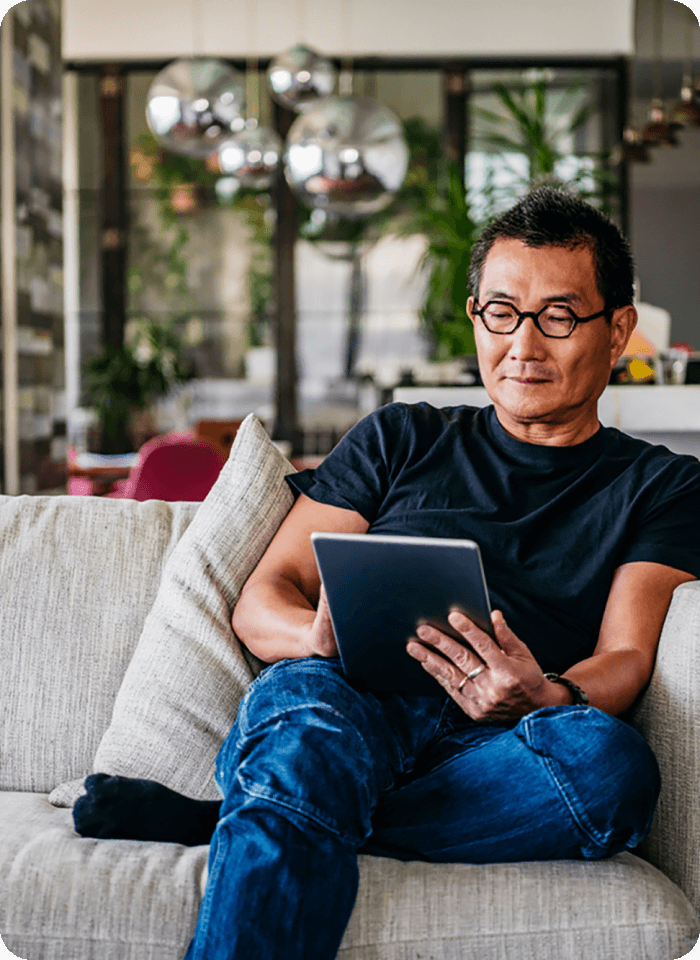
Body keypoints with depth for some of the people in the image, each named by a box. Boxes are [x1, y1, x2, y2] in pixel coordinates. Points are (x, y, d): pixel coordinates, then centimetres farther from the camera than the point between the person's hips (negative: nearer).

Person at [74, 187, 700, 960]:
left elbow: (626, 658, 5)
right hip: (352, 704, 0)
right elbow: (260, 603, 16)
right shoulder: (399, 440, 24)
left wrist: (544, 697, -21)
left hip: (496, 749, 0)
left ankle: (226, 821, -26)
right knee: (304, 695, -35)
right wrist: (320, 635, -10)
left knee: (609, 760, -35)